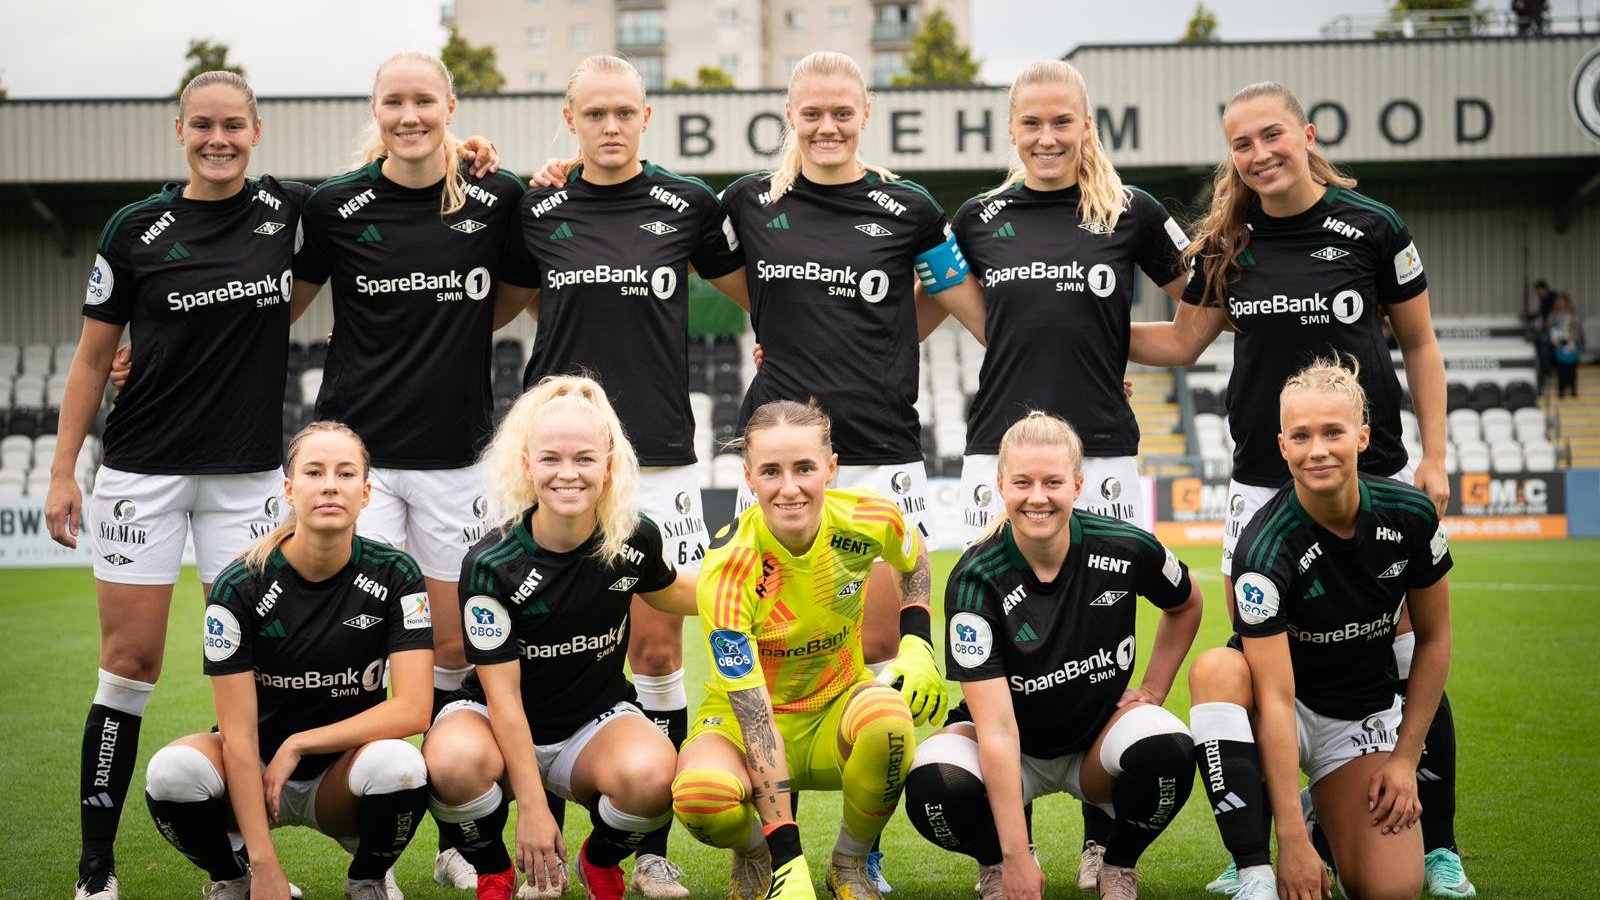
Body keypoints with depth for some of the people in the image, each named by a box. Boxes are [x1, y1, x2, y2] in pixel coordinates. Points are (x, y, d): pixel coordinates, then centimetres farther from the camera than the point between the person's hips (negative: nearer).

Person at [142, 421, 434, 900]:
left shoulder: (395, 576, -12)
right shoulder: (240, 586, -16)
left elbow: (412, 710, -18)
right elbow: (238, 734, -18)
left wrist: (299, 745, -20)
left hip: (342, 784, 0)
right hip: (253, 774, 0)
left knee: (399, 764, -34)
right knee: (173, 770, -32)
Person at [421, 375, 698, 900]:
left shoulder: (635, 539, -9)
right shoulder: (490, 564, -19)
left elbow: (669, 594, 16)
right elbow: (503, 695, -17)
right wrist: (532, 808, -20)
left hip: (596, 721, 2)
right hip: (500, 722, -2)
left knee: (651, 774, -33)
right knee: (454, 762, -38)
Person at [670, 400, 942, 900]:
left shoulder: (868, 520, -17)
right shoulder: (727, 570, -27)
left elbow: (913, 561, 11)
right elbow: (753, 714, -29)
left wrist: (917, 645, -7)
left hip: (839, 707, 2)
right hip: (746, 717, -2)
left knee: (888, 715, -35)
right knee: (701, 794, -37)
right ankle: (755, 858, 3)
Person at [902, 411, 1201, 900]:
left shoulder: (1126, 549, -18)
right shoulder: (976, 579, -23)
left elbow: (1186, 605, 9)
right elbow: (997, 728, -28)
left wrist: (1153, 690, 1)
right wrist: (1015, 860, -31)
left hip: (1099, 737, 2)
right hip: (1011, 751, -2)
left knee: (1168, 748, -32)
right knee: (934, 787, -34)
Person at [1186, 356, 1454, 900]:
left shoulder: (1411, 515, -14)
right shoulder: (1265, 550, -27)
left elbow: (1433, 638, 2)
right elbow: (1275, 698, -30)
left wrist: (1405, 759, -2)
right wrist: (1292, 841, -34)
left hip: (1366, 717, 3)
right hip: (1288, 707, -3)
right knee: (1216, 670, -38)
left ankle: (1327, 812, 18)